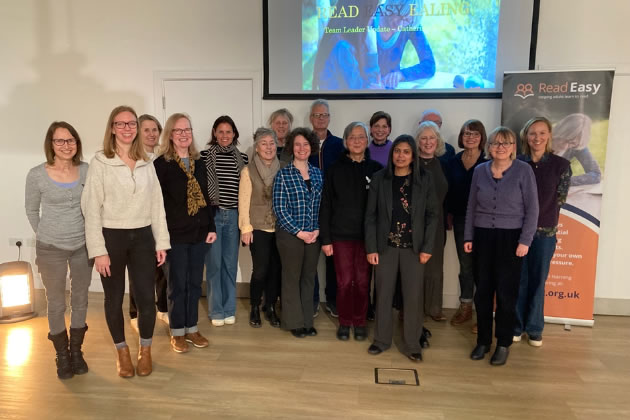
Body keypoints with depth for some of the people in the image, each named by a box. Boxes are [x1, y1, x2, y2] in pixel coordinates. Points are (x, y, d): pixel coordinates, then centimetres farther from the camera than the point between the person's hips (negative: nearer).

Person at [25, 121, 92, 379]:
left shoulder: (87, 171, -6)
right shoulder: (36, 175, -9)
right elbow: (31, 210, 4)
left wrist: (91, 233, 4)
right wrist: (44, 234, 7)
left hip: (84, 246, 2)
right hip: (51, 249, -2)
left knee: (80, 300, 13)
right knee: (56, 304, 9)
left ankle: (77, 351, 30)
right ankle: (62, 355, 26)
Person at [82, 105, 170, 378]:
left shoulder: (146, 164, 7)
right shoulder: (100, 163, -5)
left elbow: (157, 205, 7)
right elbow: (91, 208, -7)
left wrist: (161, 242, 3)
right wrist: (98, 250, -11)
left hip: (142, 237, 3)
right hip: (112, 237, -2)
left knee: (146, 297, 3)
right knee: (114, 299, 10)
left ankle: (145, 351, 25)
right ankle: (122, 352, 31)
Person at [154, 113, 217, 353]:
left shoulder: (198, 163, 10)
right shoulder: (161, 164, -6)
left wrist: (211, 227, 7)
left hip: (199, 233, 5)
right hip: (174, 234, -5)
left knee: (195, 283, 12)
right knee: (177, 285, 5)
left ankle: (192, 329, 26)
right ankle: (177, 332, 21)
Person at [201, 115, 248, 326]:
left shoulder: (242, 158, 6)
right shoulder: (205, 156, -2)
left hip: (234, 216, 2)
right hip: (212, 214, -2)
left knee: (230, 263, 9)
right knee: (214, 264, 2)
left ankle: (229, 309, 22)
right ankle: (216, 311, 16)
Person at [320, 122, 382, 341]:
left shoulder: (376, 169, 2)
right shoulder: (335, 169, 1)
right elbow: (325, 205, 1)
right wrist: (325, 238, -3)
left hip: (367, 235, 1)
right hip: (341, 234, 0)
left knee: (363, 281, 6)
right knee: (344, 282, 5)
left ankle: (360, 322, 24)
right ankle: (344, 322, 23)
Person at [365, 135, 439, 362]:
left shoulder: (424, 178, 0)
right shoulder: (380, 178, 0)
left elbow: (432, 214, 1)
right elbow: (371, 214, 0)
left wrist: (427, 247, -5)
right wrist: (371, 247, -5)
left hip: (413, 247, 0)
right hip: (386, 246, 0)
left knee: (413, 296, 4)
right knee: (383, 294, 8)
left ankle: (411, 344, 20)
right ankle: (381, 339, 25)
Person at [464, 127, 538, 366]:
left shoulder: (523, 170, -5)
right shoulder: (480, 171, 3)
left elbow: (532, 209, -5)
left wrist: (525, 241, -11)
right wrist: (468, 237, 5)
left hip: (511, 237, -3)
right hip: (483, 236, 3)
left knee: (506, 292, 4)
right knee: (482, 291, 8)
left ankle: (503, 344, 19)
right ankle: (483, 340, 22)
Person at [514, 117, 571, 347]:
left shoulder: (561, 165, -2)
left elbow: (559, 200, 1)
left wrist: (539, 220, -3)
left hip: (545, 232, 0)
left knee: (538, 281, 10)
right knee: (518, 280, 8)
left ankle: (534, 328, 25)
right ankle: (516, 326, 22)